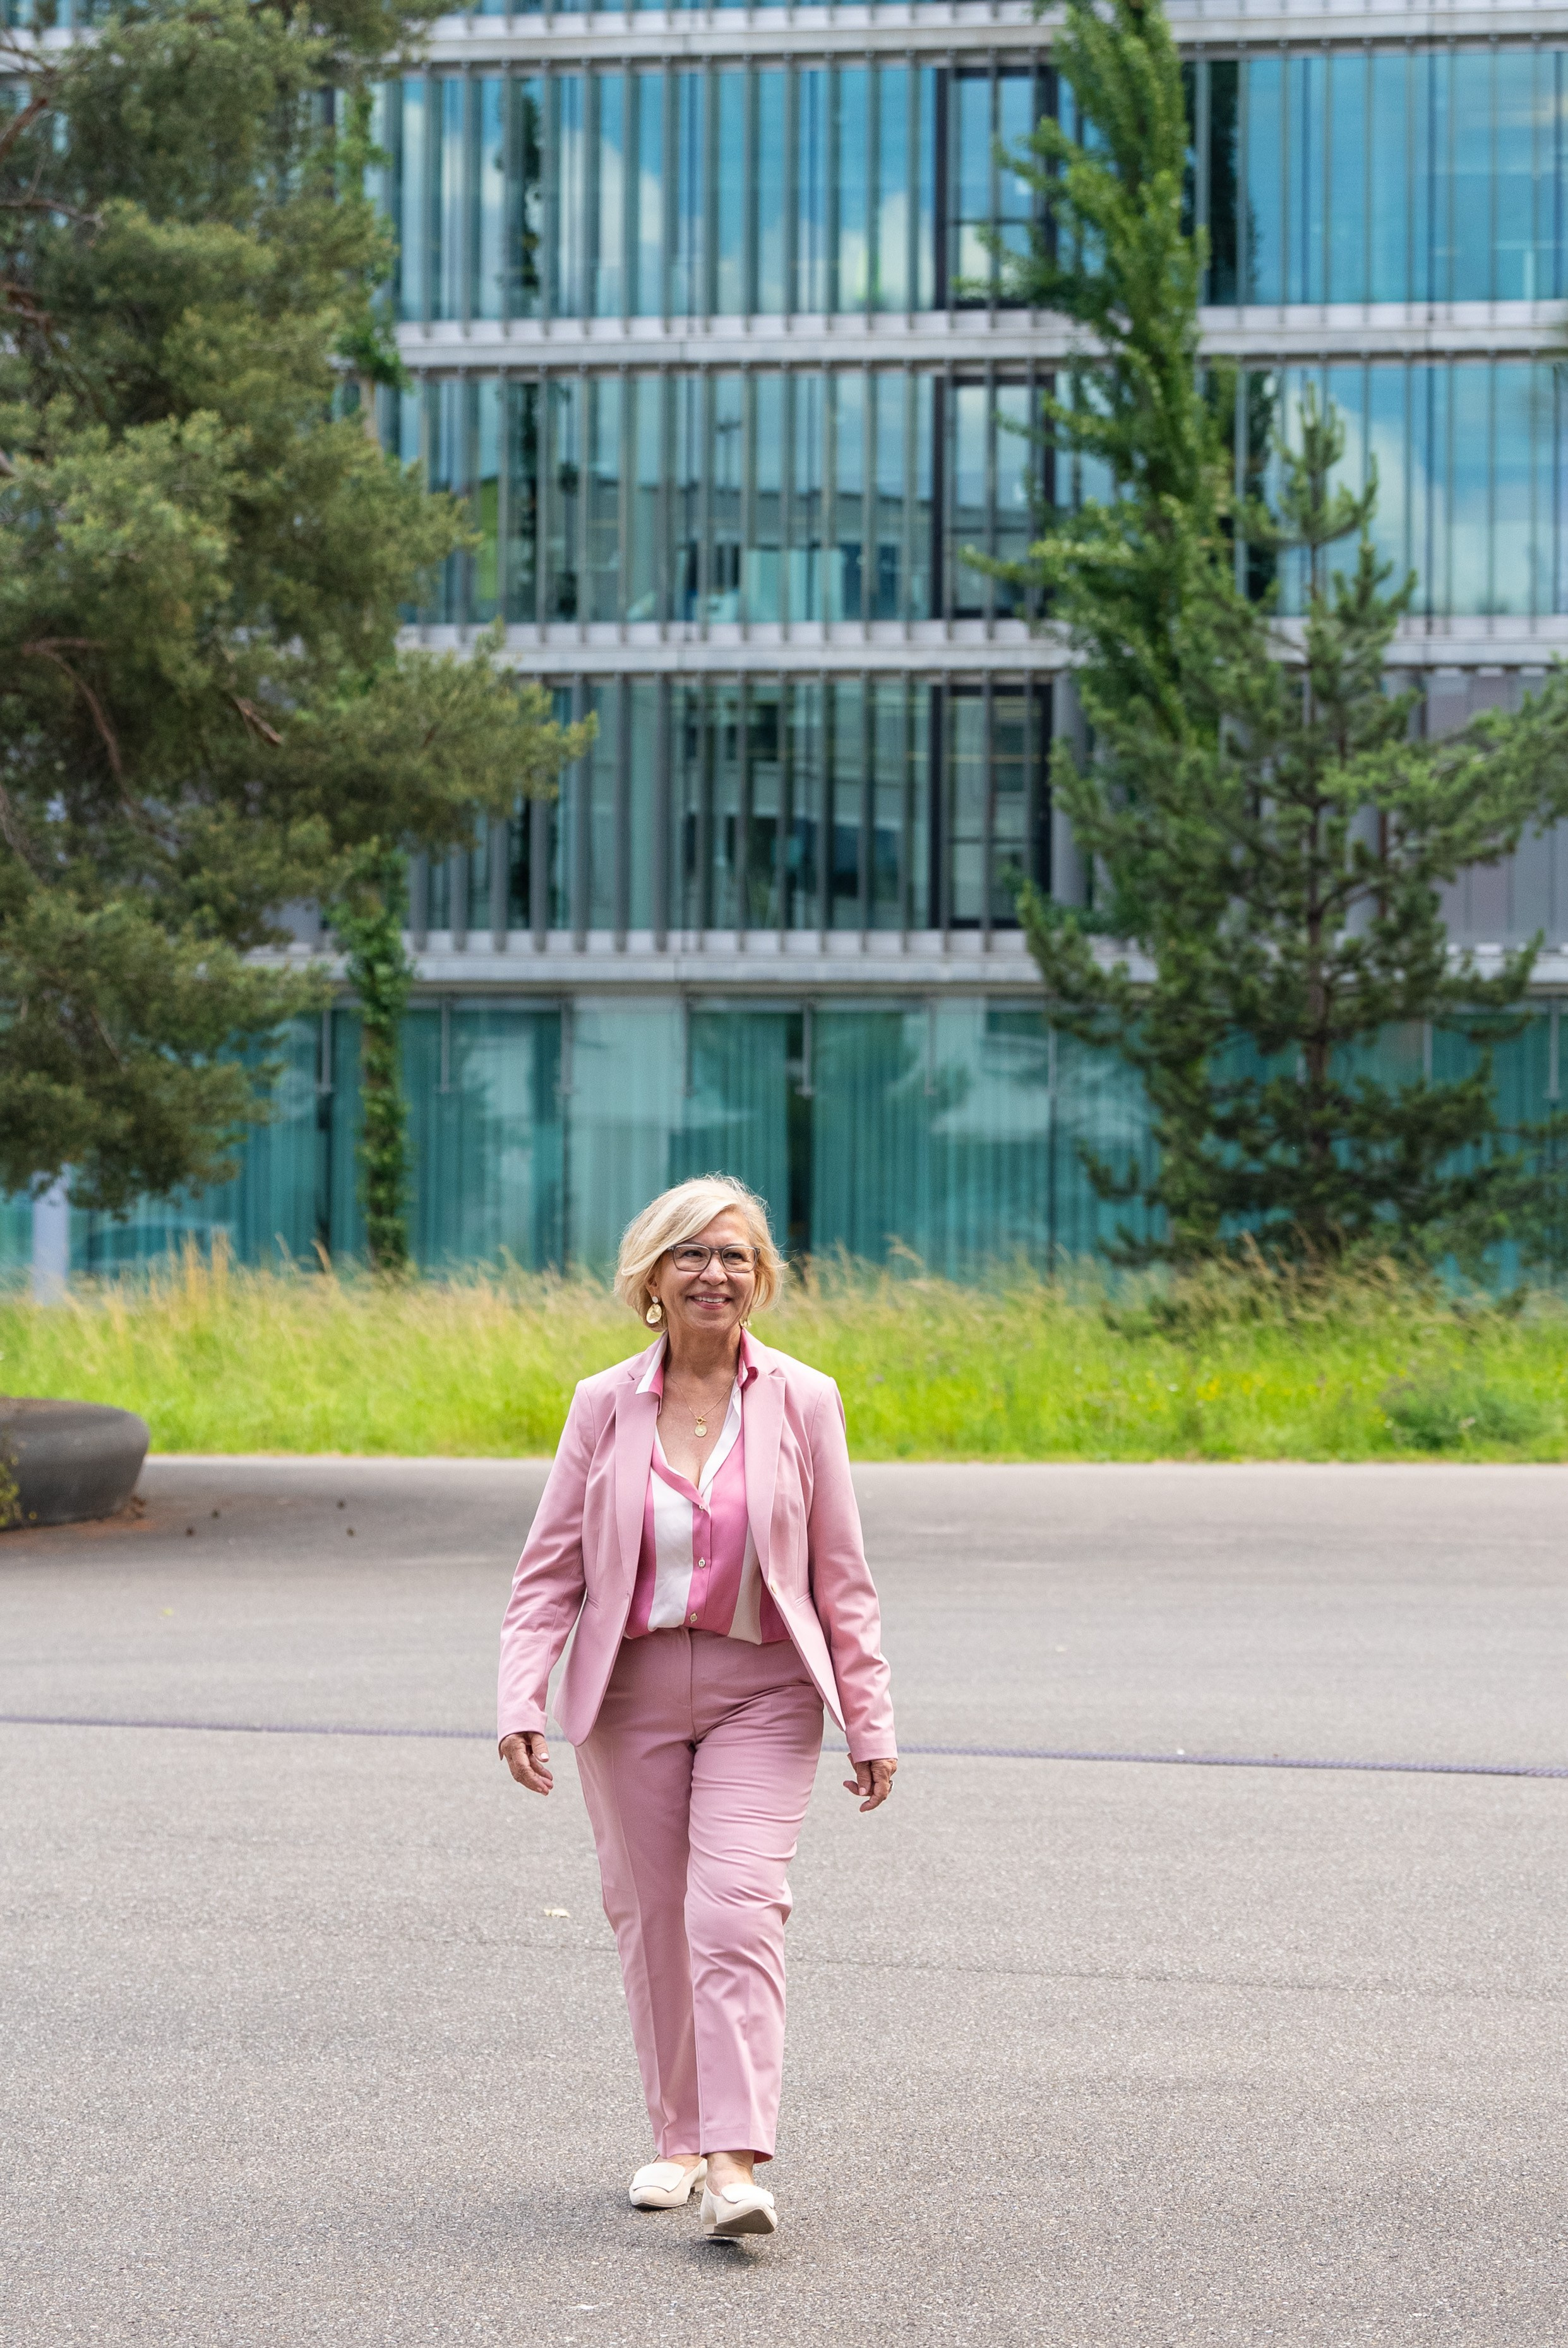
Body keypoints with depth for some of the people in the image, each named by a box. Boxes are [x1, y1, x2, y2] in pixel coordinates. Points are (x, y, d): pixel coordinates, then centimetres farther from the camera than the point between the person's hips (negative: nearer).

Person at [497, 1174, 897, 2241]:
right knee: (651, 1916, 8)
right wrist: (523, 1700, -7)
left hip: (761, 1691, -2)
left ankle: (737, 2164, -19)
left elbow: (841, 1577, 3)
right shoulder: (605, 1405, 1)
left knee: (735, 1911, -15)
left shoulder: (802, 1402, -1)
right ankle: (678, 2137, 23)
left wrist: (870, 1721, 2)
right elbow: (551, 1568, 4)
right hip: (630, 1689, 2)